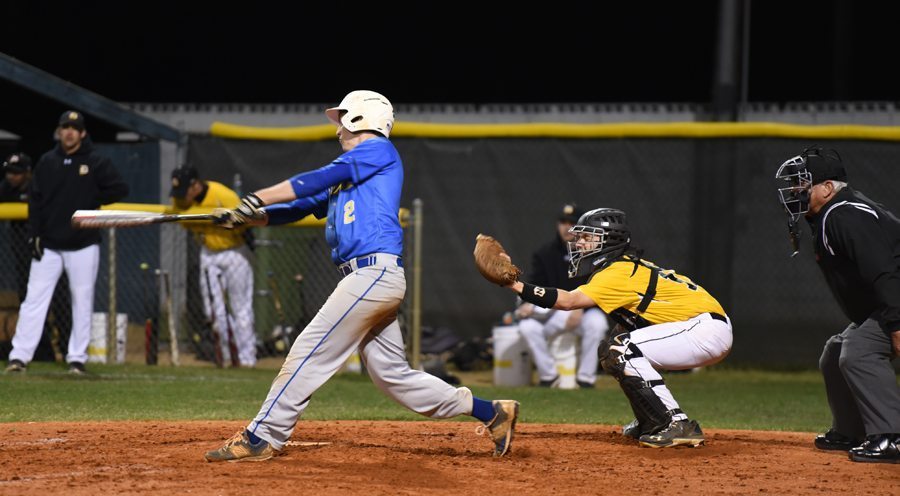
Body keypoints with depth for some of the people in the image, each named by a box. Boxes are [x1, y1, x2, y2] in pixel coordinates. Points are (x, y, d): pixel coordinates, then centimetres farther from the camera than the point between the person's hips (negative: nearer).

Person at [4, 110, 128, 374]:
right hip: (48, 245, 1)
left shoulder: (96, 163, 0)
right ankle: (19, 356, -7)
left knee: (82, 302, 2)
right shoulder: (46, 162, 6)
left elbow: (120, 189, -1)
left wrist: (91, 200, -7)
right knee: (34, 299, -5)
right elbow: (35, 200, 6)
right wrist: (35, 234, -2)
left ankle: (77, 358, 9)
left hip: (83, 246, -1)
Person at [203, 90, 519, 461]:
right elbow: (301, 207, 21)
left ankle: (261, 438, -10)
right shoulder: (345, 177, 27)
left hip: (374, 273, -10)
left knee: (310, 352, -10)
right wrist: (248, 216, 6)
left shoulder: (379, 150, 1)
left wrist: (259, 197, -9)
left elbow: (320, 179, -8)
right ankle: (493, 413, 13)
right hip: (372, 279, 10)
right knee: (393, 375, 9)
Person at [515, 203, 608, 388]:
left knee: (597, 323, -36)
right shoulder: (544, 254, 4)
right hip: (552, 314, 2)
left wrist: (580, 308, -25)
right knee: (527, 326, -27)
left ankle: (585, 378, -20)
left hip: (585, 311, -2)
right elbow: (535, 285, -1)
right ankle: (548, 376, -10)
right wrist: (528, 303, -23)